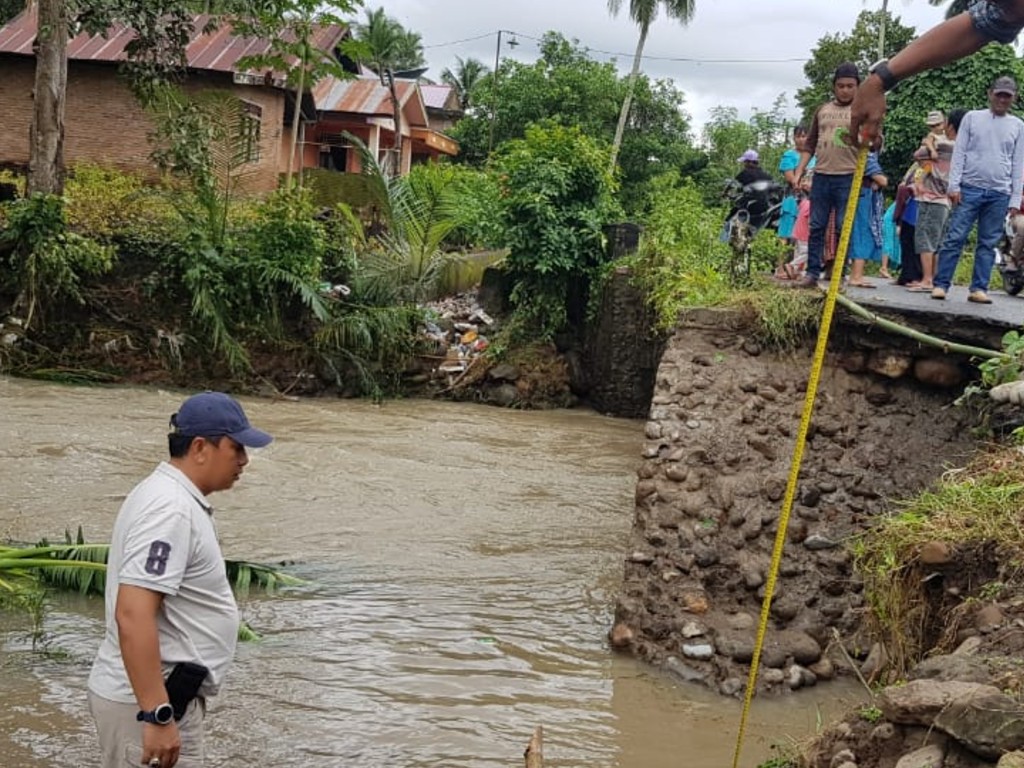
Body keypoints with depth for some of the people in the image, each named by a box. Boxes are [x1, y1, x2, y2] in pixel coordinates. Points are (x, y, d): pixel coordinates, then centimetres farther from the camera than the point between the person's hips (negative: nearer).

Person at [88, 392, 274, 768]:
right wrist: (158, 716, -30)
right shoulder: (170, 510, -20)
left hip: (162, 696, 10)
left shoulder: (171, 496, 12)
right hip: (149, 701, -10)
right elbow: (132, 614, -28)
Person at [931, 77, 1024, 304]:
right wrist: (954, 185, -6)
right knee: (955, 238, -6)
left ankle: (978, 288, 5)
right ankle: (941, 284, -5)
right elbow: (959, 153, 3)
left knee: (988, 244, 3)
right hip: (970, 189, -2)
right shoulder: (972, 118, 7)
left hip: (999, 194, 2)